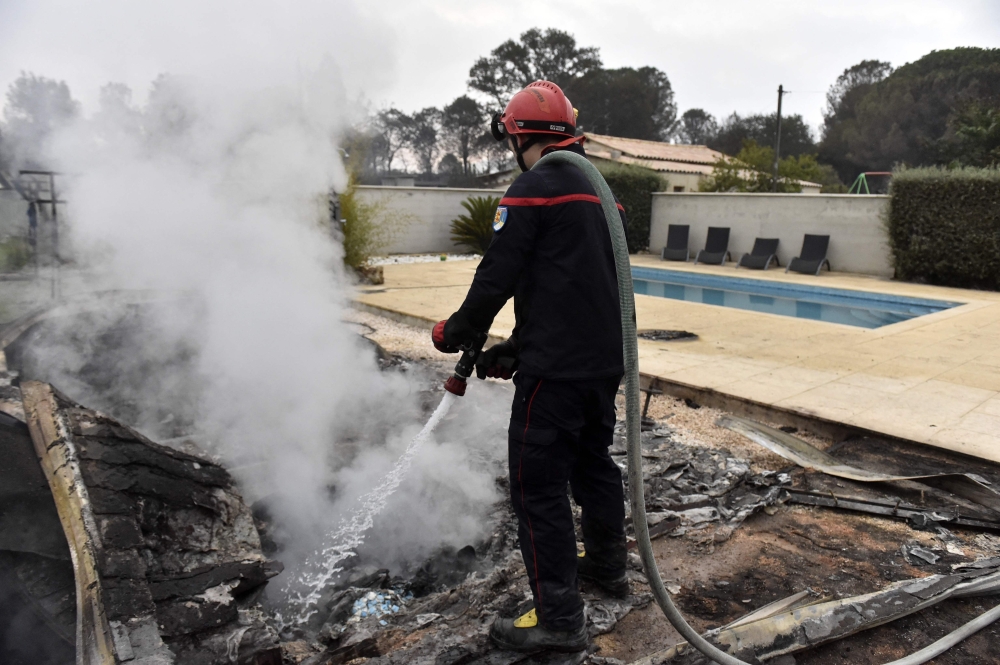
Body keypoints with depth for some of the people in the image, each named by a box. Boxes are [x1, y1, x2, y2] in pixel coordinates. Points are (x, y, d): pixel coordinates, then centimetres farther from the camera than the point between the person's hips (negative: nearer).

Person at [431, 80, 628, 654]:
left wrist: (457, 332, 5)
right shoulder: (597, 187, 17)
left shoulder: (533, 188, -11)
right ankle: (607, 564, 41)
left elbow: (498, 277, -14)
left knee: (539, 483, -1)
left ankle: (559, 617, 7)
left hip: (557, 367, -9)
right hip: (607, 356, 10)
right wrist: (515, 348, 19)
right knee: (593, 458, 24)